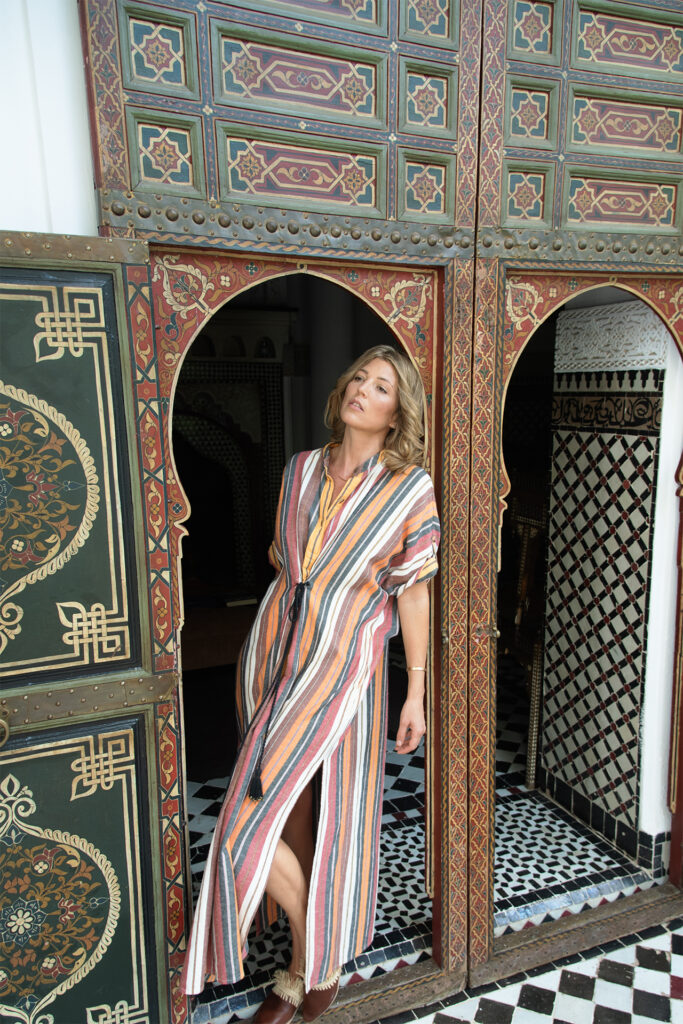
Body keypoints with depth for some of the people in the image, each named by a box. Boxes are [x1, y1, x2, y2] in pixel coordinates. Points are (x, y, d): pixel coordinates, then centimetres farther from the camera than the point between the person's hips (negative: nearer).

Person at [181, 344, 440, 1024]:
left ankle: (319, 964, 24)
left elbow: (413, 594, -3)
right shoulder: (301, 470, 7)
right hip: (273, 653, 5)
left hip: (342, 663, -5)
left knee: (250, 828, -6)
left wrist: (416, 692, -1)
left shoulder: (411, 490, -5)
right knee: (290, 809, 15)